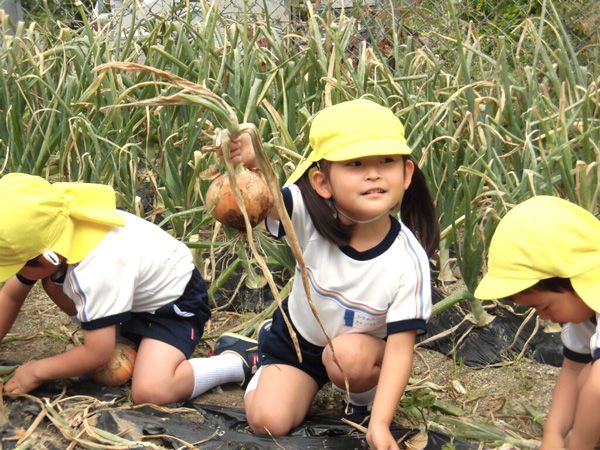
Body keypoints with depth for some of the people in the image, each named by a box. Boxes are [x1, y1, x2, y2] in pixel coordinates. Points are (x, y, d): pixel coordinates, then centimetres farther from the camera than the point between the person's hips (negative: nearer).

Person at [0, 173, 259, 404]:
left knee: (151, 391, -29)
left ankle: (241, 362, -9)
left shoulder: (96, 269, -38)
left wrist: (37, 371, -15)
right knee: (52, 282, -2)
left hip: (174, 301, -9)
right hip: (137, 292, 9)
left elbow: (97, 355, -30)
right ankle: (126, 336, 10)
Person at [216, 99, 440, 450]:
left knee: (348, 355, -34)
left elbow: (400, 348, -28)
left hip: (366, 345, -1)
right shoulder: (311, 216, -27)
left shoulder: (408, 260, -30)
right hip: (297, 338, 2)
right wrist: (251, 164, -68)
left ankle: (366, 397, 1)